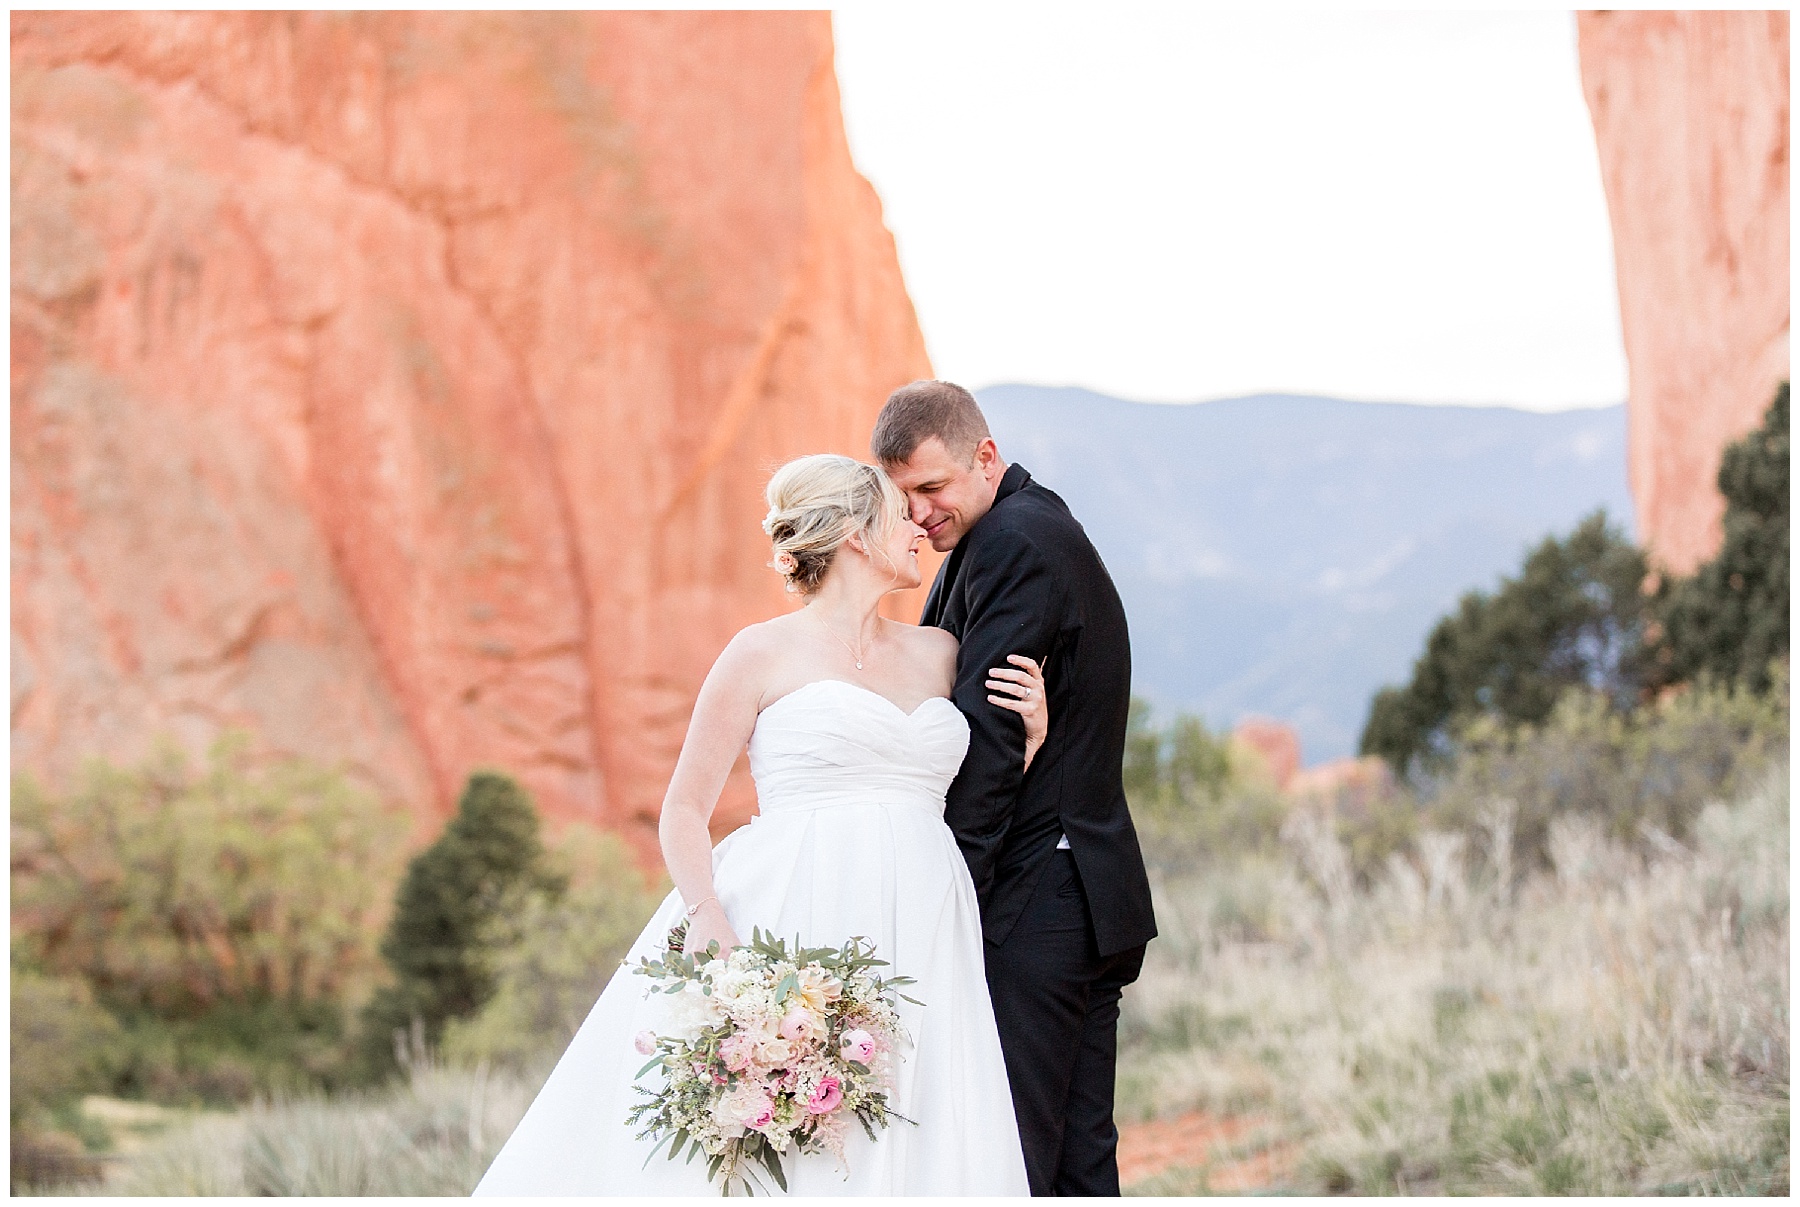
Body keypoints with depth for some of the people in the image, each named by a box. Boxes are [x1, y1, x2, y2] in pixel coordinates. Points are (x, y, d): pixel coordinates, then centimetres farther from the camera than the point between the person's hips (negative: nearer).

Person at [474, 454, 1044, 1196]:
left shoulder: (938, 654, 20)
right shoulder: (763, 655, 7)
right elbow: (684, 812, 4)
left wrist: (1033, 734, 9)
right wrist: (707, 920, -14)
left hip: (915, 946, 5)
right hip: (791, 926, -4)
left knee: (898, 1154, -10)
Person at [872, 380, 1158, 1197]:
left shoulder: (1012, 544, -13)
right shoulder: (1050, 531, 20)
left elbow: (987, 738, -17)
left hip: (1029, 906, -10)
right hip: (1092, 898, 10)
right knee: (1080, 1155, 10)